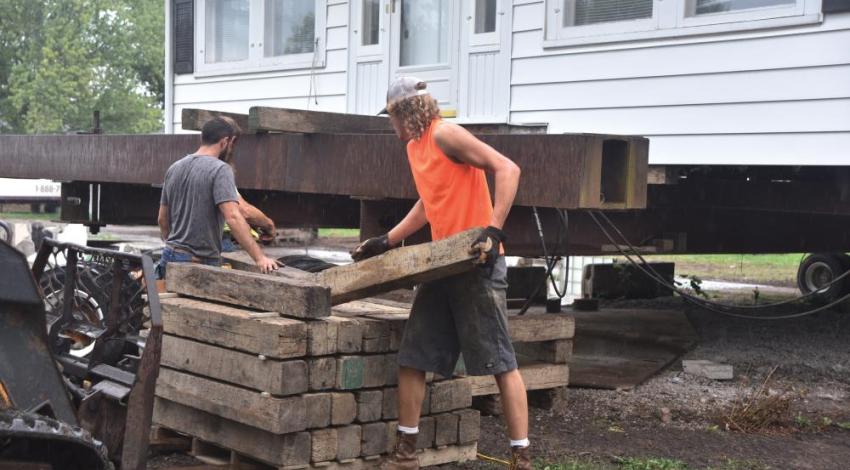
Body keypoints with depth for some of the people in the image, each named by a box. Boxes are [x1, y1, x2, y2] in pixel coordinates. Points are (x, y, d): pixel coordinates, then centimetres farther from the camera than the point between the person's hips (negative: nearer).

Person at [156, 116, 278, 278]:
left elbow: (162, 219, 17)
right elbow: (233, 217, -25)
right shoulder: (220, 169, -12)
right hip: (202, 263, -7)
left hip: (170, 258, 7)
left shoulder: (174, 168, 11)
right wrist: (259, 257, -29)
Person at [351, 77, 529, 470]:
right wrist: (385, 242, 28)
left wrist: (493, 230, -28)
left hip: (477, 263, -9)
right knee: (412, 359, 8)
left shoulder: (444, 135, -11)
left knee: (501, 362, -5)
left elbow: (507, 169, -20)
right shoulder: (414, 148, 16)